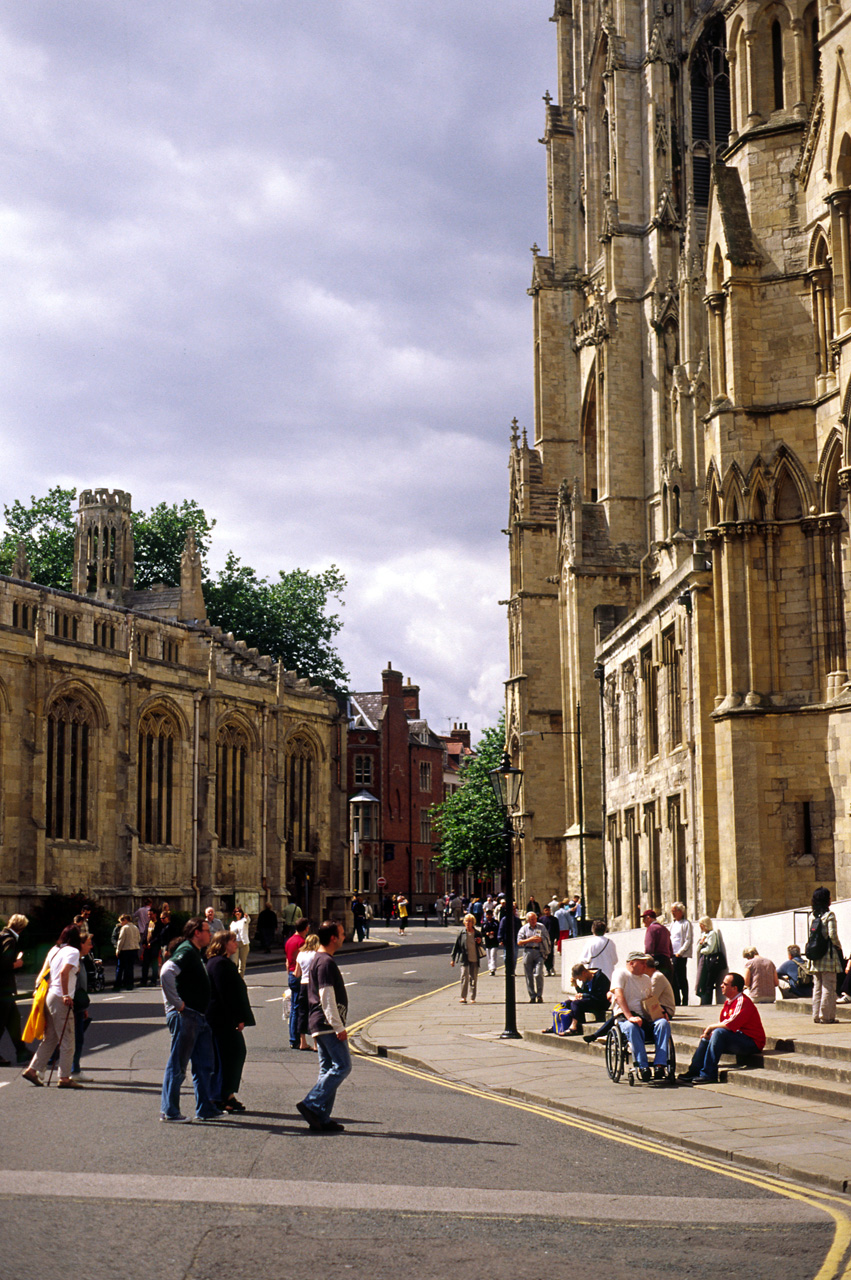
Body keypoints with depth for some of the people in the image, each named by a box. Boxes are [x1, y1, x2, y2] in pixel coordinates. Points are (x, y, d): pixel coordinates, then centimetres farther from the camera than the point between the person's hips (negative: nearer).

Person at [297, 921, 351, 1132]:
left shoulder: (319, 961, 19)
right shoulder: (326, 962, -14)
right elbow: (327, 998, -19)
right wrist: (339, 1027, -19)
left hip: (319, 1025, 10)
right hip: (327, 1023, -10)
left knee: (328, 1069, 9)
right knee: (342, 1066, -10)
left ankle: (321, 1118, 7)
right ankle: (311, 1105, -14)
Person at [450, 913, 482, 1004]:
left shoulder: (477, 933, 3)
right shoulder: (462, 933, -2)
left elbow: (480, 946, 16)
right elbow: (456, 946, 2)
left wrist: (479, 942, -8)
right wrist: (453, 959, 1)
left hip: (474, 959, 2)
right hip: (464, 959, -2)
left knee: (473, 978, 7)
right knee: (464, 976, -13)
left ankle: (472, 998, 17)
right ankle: (463, 997, -10)